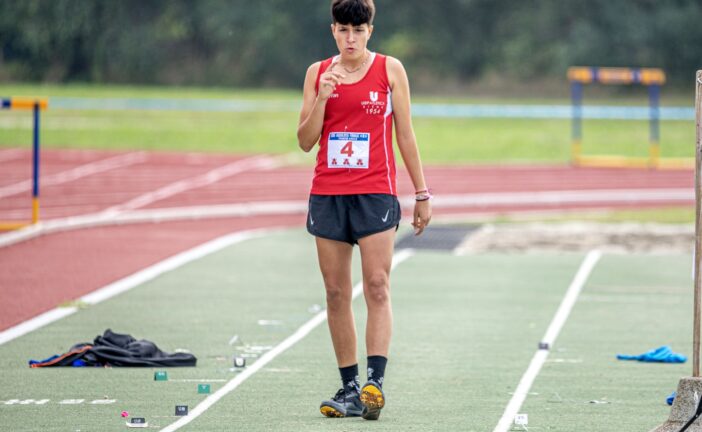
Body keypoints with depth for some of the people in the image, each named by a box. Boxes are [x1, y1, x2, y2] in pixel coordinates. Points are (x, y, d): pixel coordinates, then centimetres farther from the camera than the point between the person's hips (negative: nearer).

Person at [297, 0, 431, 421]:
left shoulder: (389, 69, 2)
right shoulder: (318, 73, 8)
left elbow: (405, 134, 6)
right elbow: (306, 141, 6)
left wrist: (422, 194, 6)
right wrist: (322, 98, -9)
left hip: (376, 192, -3)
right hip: (327, 193, 3)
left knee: (377, 287, -12)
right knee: (336, 292, 3)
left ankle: (375, 381, -19)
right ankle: (349, 388, 7)